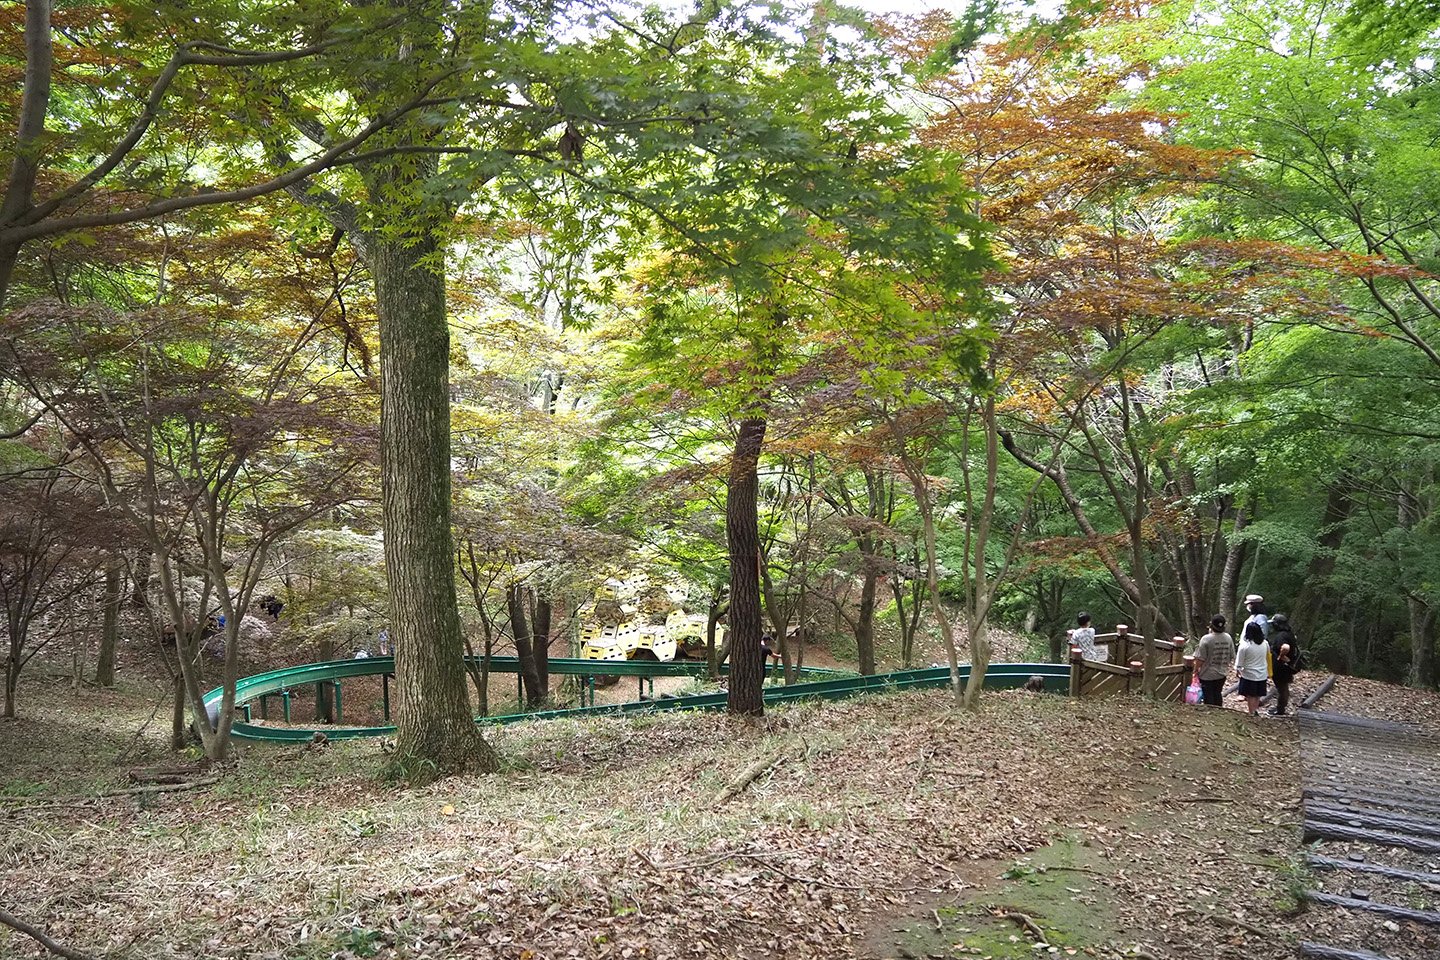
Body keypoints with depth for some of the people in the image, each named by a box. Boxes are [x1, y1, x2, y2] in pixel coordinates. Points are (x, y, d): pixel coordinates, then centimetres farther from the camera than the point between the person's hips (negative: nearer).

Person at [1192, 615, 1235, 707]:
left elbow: (1200, 659, -19)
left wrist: (1196, 670, -3)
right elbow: (1232, 657, 4)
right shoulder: (1228, 638, -5)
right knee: (1218, 694, 20)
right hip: (1222, 674, 5)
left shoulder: (1206, 639, -22)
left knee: (1209, 697, 6)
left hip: (1208, 675, -5)